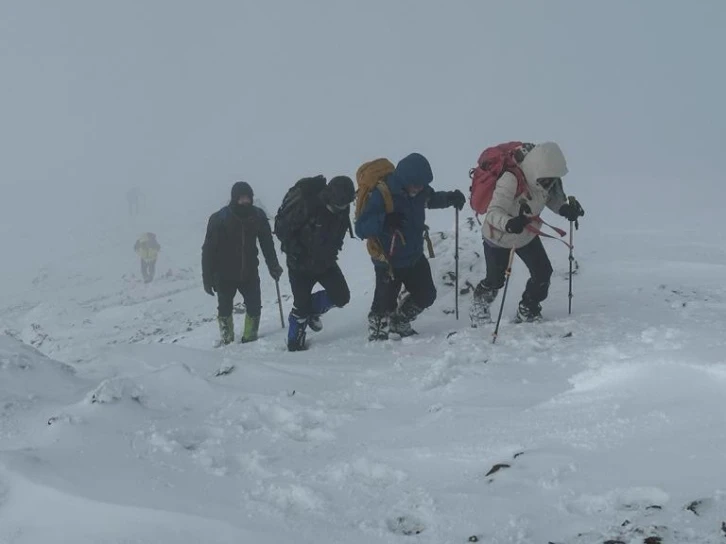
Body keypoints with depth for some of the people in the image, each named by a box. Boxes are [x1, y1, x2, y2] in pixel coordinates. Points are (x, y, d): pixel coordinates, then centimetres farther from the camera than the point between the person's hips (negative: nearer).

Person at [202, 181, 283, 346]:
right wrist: (207, 278, -13)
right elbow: (208, 250, -13)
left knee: (254, 307, -1)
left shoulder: (258, 216, -6)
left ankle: (250, 338, 17)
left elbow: (267, 243, 6)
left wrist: (273, 266, 5)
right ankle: (226, 340, 24)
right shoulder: (219, 219, -15)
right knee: (225, 309, 7)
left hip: (249, 273, 2)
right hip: (225, 275, -2)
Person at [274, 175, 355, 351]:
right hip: (300, 263, -5)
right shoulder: (304, 203, -29)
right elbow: (282, 228, -19)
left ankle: (311, 310, 22)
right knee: (301, 304, -2)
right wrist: (295, 252, -19)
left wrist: (331, 254, 2)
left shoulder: (342, 208, -10)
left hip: (325, 262, 5)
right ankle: (295, 343, 18)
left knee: (341, 297, -5)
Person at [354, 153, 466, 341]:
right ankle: (377, 333, 31)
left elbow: (432, 199, 15)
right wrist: (384, 221, -44)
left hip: (414, 256, 7)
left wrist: (450, 198, -4)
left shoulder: (419, 189, -9)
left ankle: (399, 323, 41)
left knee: (426, 295, 17)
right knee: (385, 304, 0)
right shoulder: (381, 195, -28)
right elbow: (361, 228, -27)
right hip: (388, 261, -7)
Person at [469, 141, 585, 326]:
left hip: (527, 234, 5)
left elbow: (553, 198, 0)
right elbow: (493, 212, -43)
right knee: (495, 280, 9)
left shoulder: (549, 180, -18)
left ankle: (527, 312, 23)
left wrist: (566, 209, -21)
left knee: (543, 273, -1)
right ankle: (479, 307, 43)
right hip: (498, 237, -5)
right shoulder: (511, 181, -39)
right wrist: (509, 224, -63)